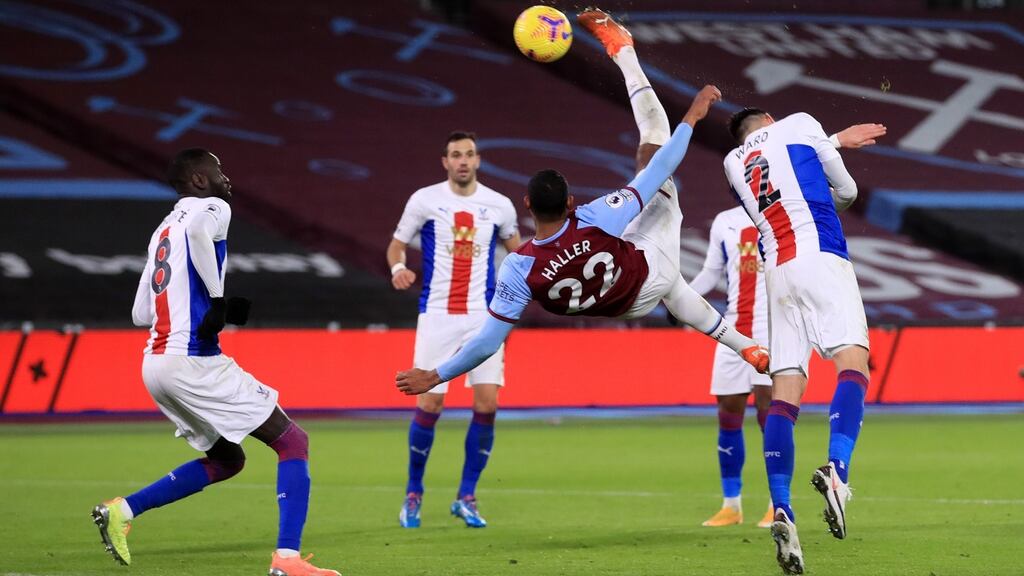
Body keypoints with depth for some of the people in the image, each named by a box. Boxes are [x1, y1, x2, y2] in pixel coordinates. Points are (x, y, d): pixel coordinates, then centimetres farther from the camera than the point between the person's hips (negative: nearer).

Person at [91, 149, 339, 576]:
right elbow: (197, 231, -29)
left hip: (156, 363, 9)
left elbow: (141, 313, 24)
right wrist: (218, 299, -18)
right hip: (193, 360, -9)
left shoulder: (164, 229, 23)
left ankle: (121, 511, 15)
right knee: (293, 442, -4)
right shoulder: (212, 209, -1)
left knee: (226, 460, 24)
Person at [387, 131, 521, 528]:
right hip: (437, 314, -2)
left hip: (483, 316, 2)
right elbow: (396, 244, 7)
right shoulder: (425, 200, 0)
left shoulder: (499, 206, 5)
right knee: (429, 404, -7)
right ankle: (413, 493, 13)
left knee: (487, 403, -8)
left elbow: (516, 247, 21)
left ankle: (466, 497, 7)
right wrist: (398, 267, -15)